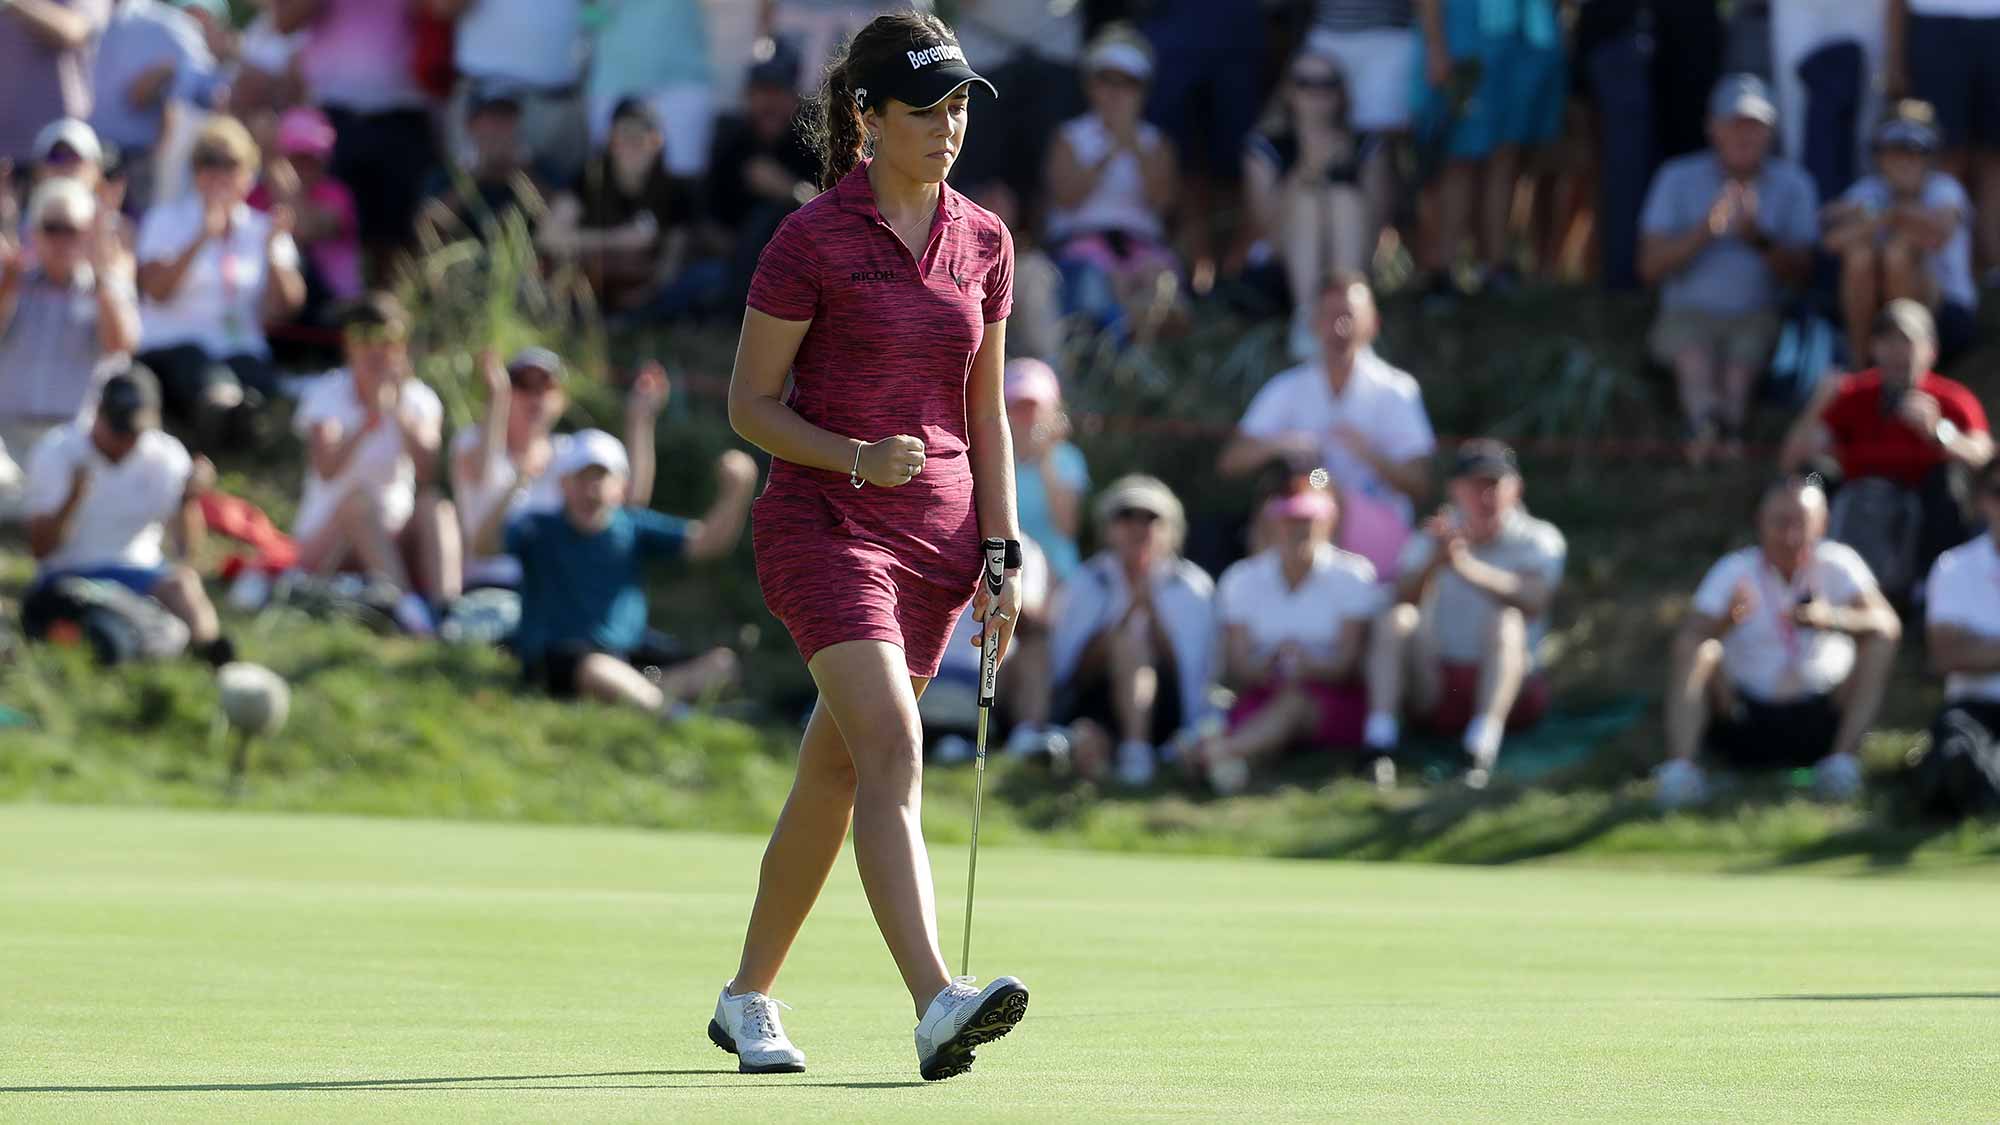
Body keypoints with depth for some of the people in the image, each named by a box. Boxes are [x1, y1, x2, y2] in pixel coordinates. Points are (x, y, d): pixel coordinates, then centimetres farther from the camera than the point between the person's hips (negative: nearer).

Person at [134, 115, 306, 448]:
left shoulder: (262, 229, 18)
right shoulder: (168, 220, 13)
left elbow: (281, 308, 5)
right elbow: (157, 291, -5)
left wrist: (274, 250, -9)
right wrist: (202, 239, -14)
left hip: (242, 350, 2)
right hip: (172, 349, -2)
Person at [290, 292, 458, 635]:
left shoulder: (419, 398, 4)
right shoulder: (327, 397, -4)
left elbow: (427, 471, -16)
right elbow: (326, 470, -24)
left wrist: (401, 413, -29)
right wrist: (368, 424, -39)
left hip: (393, 544, 3)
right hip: (326, 547, -3)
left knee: (436, 506, -25)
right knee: (361, 496, -33)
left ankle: (443, 605, -46)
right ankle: (405, 606, -52)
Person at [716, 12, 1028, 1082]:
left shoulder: (982, 242, 9)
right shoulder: (812, 239, -7)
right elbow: (750, 405, -4)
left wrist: (1001, 554, 8)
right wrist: (856, 457, -19)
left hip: (936, 535, 6)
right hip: (824, 520, -6)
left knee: (831, 778, 12)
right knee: (893, 751, -22)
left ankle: (747, 998, 27)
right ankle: (937, 1006, -35)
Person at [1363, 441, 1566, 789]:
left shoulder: (1539, 540, 2)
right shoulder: (1431, 540, 10)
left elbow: (1534, 600, -22)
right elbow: (1404, 599, -9)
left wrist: (1467, 565, -36)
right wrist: (1435, 561, -29)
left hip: (1514, 691, -2)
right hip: (1436, 690, 2)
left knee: (1505, 621, -31)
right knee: (1398, 619, -22)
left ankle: (1483, 743, -51)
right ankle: (1379, 737, -39)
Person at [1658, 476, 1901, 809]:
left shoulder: (1837, 565, -3)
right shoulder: (1734, 572, -4)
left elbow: (1888, 626, -18)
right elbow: (1687, 639, -17)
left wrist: (1831, 618, -38)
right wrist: (1728, 618, -39)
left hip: (1821, 720, 1)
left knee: (1878, 642, -17)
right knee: (1698, 652, -23)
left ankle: (1843, 760, -25)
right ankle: (1679, 767, -36)